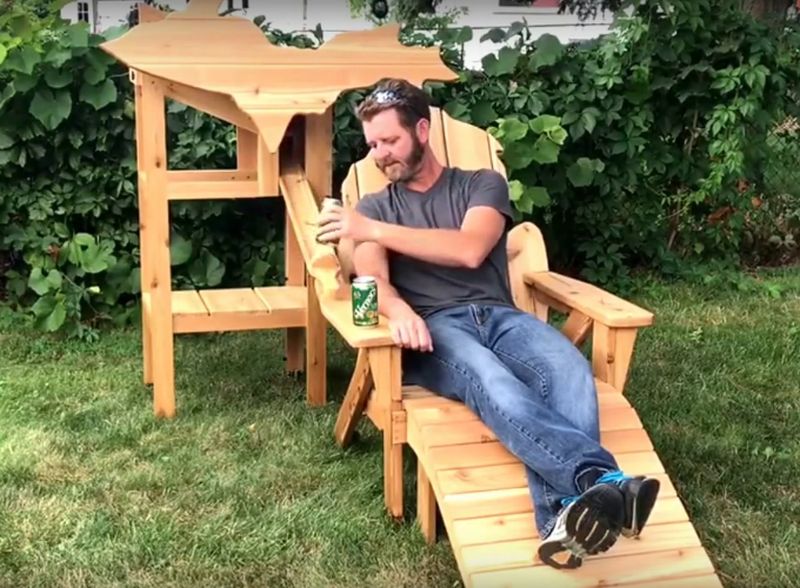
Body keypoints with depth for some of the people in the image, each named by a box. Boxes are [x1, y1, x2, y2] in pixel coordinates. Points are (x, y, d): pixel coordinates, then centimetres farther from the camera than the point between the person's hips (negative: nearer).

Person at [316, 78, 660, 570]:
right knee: (494, 384, -37)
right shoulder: (374, 207, 22)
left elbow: (469, 251, -3)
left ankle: (564, 514, -52)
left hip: (497, 315, 1)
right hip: (434, 326, -1)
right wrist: (400, 310, -24)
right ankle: (604, 482, -54)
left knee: (569, 369, -34)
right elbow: (373, 281, 2)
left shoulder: (483, 184, 18)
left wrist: (374, 231, -7)